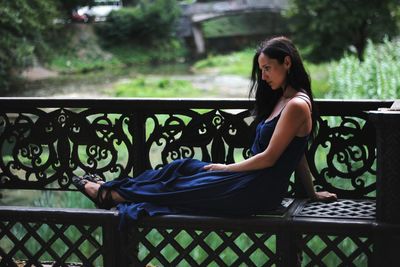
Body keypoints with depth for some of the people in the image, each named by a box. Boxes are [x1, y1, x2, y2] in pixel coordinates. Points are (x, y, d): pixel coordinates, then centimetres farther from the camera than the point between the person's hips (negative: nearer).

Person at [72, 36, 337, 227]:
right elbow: (299, 157, 18)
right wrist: (313, 193, 23)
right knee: (184, 167, 8)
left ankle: (108, 195, 14)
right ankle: (113, 187, 16)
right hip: (252, 180, 9)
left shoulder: (296, 105, -19)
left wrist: (226, 167, -7)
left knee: (178, 188, 0)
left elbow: (269, 157, -19)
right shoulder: (282, 98, 12)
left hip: (257, 192, -9)